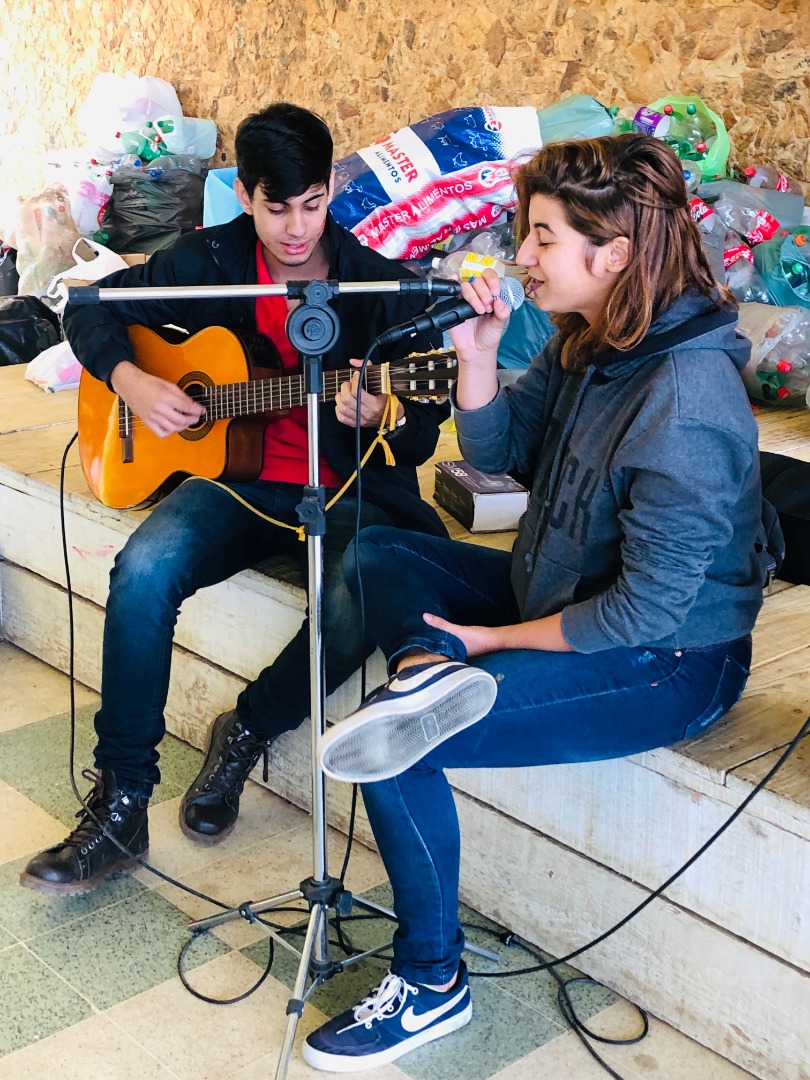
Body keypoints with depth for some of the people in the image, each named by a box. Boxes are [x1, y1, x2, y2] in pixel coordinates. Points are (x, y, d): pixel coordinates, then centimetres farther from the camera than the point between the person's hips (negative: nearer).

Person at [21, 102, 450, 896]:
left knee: (363, 605, -33)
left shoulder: (381, 288, -4)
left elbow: (421, 439, -3)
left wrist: (386, 415, -27)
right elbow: (91, 311, 15)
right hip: (236, 477, 2)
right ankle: (119, 805, -16)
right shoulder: (207, 261, 3)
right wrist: (129, 381, -5)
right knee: (143, 571, -28)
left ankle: (246, 732, -2)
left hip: (346, 492, -1)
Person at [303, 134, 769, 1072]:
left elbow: (647, 608, -27)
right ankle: (427, 670, -17)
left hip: (670, 665, -9)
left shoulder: (685, 404, -29)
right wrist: (476, 356, -10)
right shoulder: (587, 343, -2)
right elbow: (498, 452, 9)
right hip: (561, 594, 9)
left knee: (401, 746, -20)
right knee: (377, 552, 9)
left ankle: (432, 983, 0)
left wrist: (497, 638, -16)